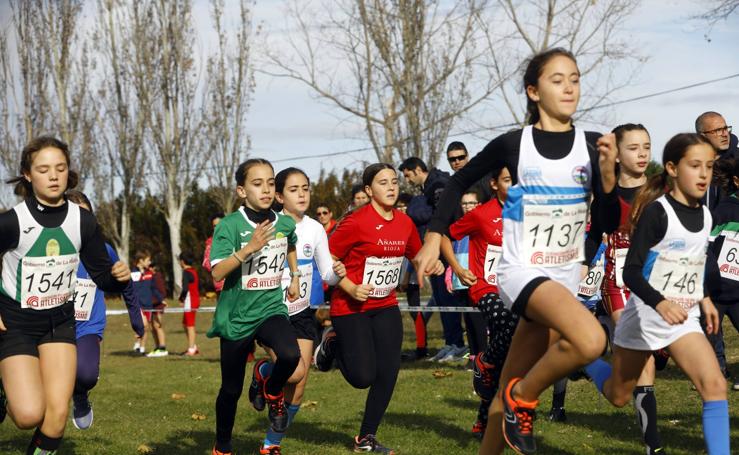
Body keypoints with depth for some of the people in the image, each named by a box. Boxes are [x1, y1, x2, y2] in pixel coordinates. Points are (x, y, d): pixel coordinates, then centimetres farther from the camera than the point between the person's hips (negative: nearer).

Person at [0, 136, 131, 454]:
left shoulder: (83, 221, -8)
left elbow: (102, 276, 0)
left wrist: (119, 276, -21)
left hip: (59, 321, 3)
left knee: (57, 414, -9)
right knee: (30, 415, -15)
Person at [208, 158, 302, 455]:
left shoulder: (285, 224, 0)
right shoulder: (229, 226, -14)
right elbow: (217, 272, -23)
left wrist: (295, 276, 19)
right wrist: (250, 247, -31)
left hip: (271, 309, 2)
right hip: (236, 316, -2)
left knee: (290, 354, -30)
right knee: (231, 389, 8)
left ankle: (272, 393, 4)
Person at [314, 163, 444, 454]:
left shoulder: (404, 223, 3)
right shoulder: (356, 222, -16)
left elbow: (417, 255, 19)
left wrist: (432, 265, -2)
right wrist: (351, 288, -21)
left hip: (386, 307, 6)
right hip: (351, 309, -6)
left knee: (388, 374, 0)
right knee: (363, 377, -8)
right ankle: (333, 344, 24)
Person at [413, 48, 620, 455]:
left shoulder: (591, 146, 0)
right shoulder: (513, 144, -7)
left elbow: (609, 223, -3)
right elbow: (461, 181, 8)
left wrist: (608, 176, -19)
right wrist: (433, 238, 2)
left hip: (565, 278, 4)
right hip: (522, 272, -4)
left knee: (510, 388, 9)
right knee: (590, 340, -31)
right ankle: (523, 399, -5)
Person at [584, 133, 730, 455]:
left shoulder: (705, 215, 2)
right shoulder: (657, 211, -19)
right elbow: (631, 271, -24)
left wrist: (705, 298, 16)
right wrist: (661, 303, -38)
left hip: (684, 320, 5)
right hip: (644, 316, -5)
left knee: (715, 385, -18)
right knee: (618, 396, 15)